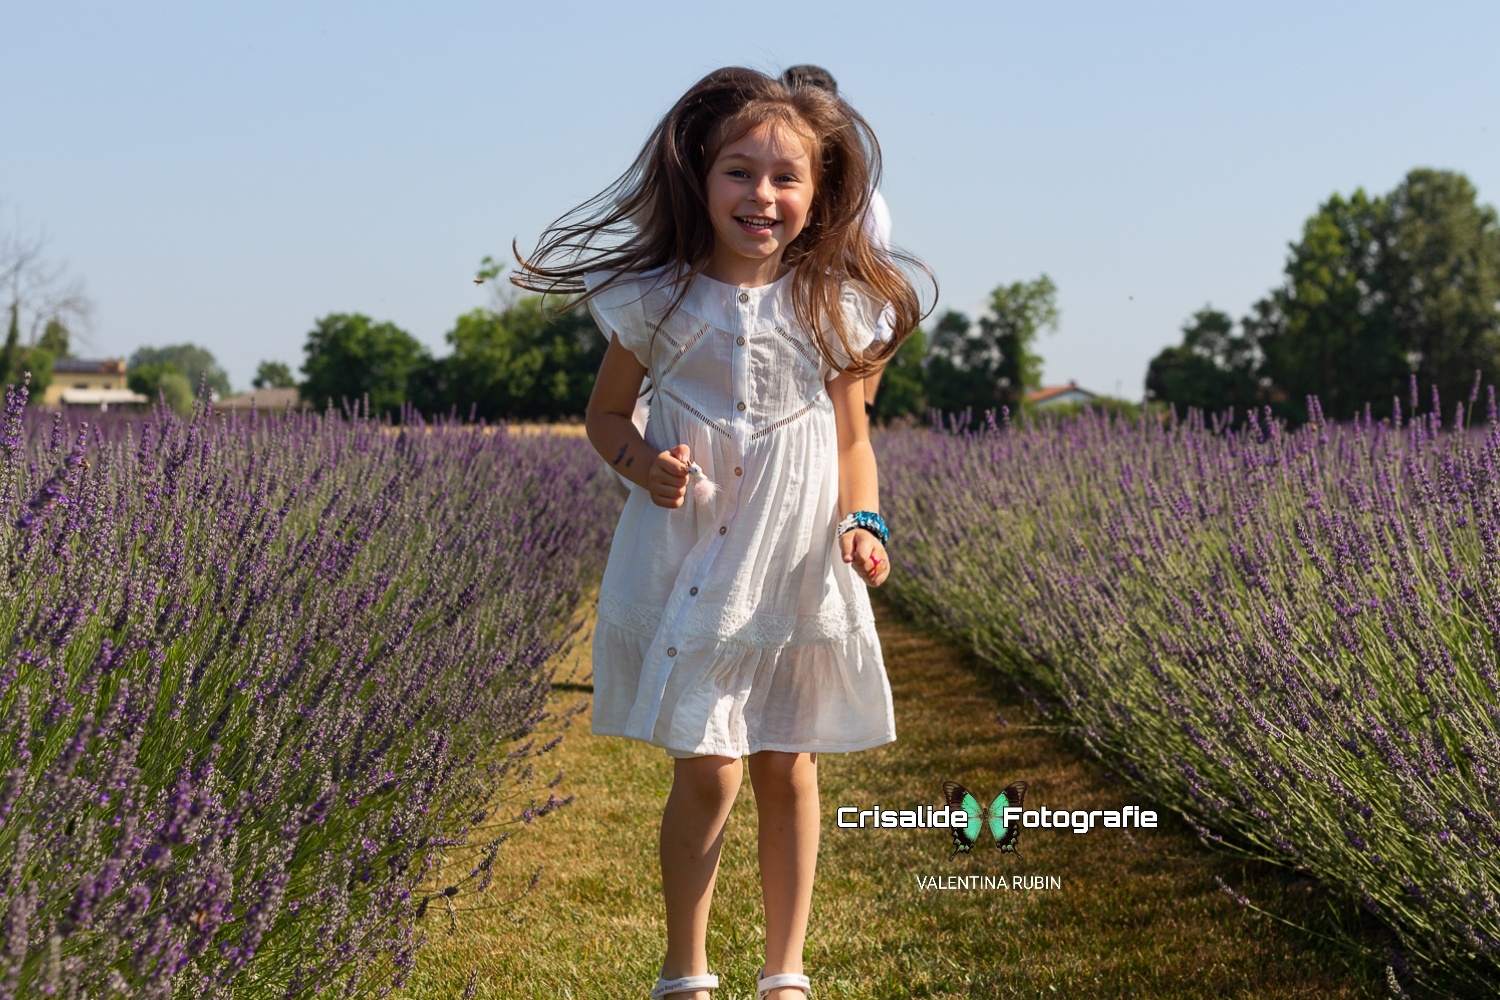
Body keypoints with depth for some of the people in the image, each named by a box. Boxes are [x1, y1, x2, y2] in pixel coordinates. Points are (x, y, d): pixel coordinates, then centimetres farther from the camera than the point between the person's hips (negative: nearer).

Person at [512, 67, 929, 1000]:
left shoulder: (835, 308, -2)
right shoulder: (658, 300, -5)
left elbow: (851, 438, 7)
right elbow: (607, 412, 7)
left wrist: (864, 524, -9)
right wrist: (642, 462, -14)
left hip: (800, 572, 1)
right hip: (689, 568, -1)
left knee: (788, 770, 9)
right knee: (708, 774, -1)